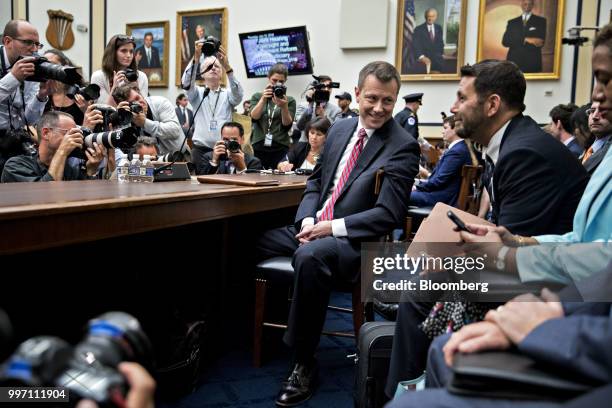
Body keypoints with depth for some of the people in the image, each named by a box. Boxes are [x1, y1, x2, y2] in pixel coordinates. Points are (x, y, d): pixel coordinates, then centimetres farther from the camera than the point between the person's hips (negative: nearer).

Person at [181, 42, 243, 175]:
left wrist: (227, 65, -25)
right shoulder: (197, 93, 12)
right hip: (201, 150, 0)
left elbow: (238, 94, -12)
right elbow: (186, 83, -9)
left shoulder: (227, 94, 11)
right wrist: (196, 57, -23)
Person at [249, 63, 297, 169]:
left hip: (280, 148, -1)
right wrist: (263, 99, -15)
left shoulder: (290, 100, 7)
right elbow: (254, 117, -3)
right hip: (259, 147, 1)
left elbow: (287, 125, -4)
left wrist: (284, 107, -19)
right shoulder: (257, 96, 13)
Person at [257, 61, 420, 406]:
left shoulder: (403, 147, -9)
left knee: (310, 256, -37)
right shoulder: (340, 129, 11)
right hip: (314, 226, 7)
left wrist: (332, 227, -19)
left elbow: (388, 215, -14)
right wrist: (307, 219, -3)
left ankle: (304, 363, -20)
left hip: (356, 241, -7)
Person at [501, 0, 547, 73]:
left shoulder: (541, 21, 10)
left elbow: (540, 43, -1)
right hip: (514, 62, 1)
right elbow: (505, 42, 2)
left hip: (532, 64, -1)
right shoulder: (512, 22, 16)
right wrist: (525, 40, -10)